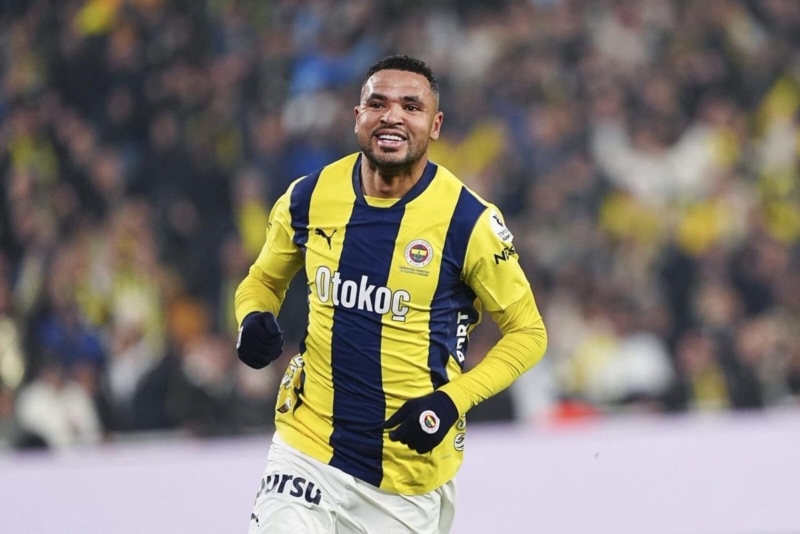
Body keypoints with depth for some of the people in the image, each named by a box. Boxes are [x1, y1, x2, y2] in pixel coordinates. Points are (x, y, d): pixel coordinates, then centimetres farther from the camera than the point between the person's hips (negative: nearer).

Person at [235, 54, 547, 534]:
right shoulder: (309, 199, -2)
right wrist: (254, 321, -7)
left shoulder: (469, 221, -11)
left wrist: (453, 400, -16)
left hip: (415, 463, -1)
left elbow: (528, 333, -2)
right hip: (309, 446, 1)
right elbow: (264, 280, 17)